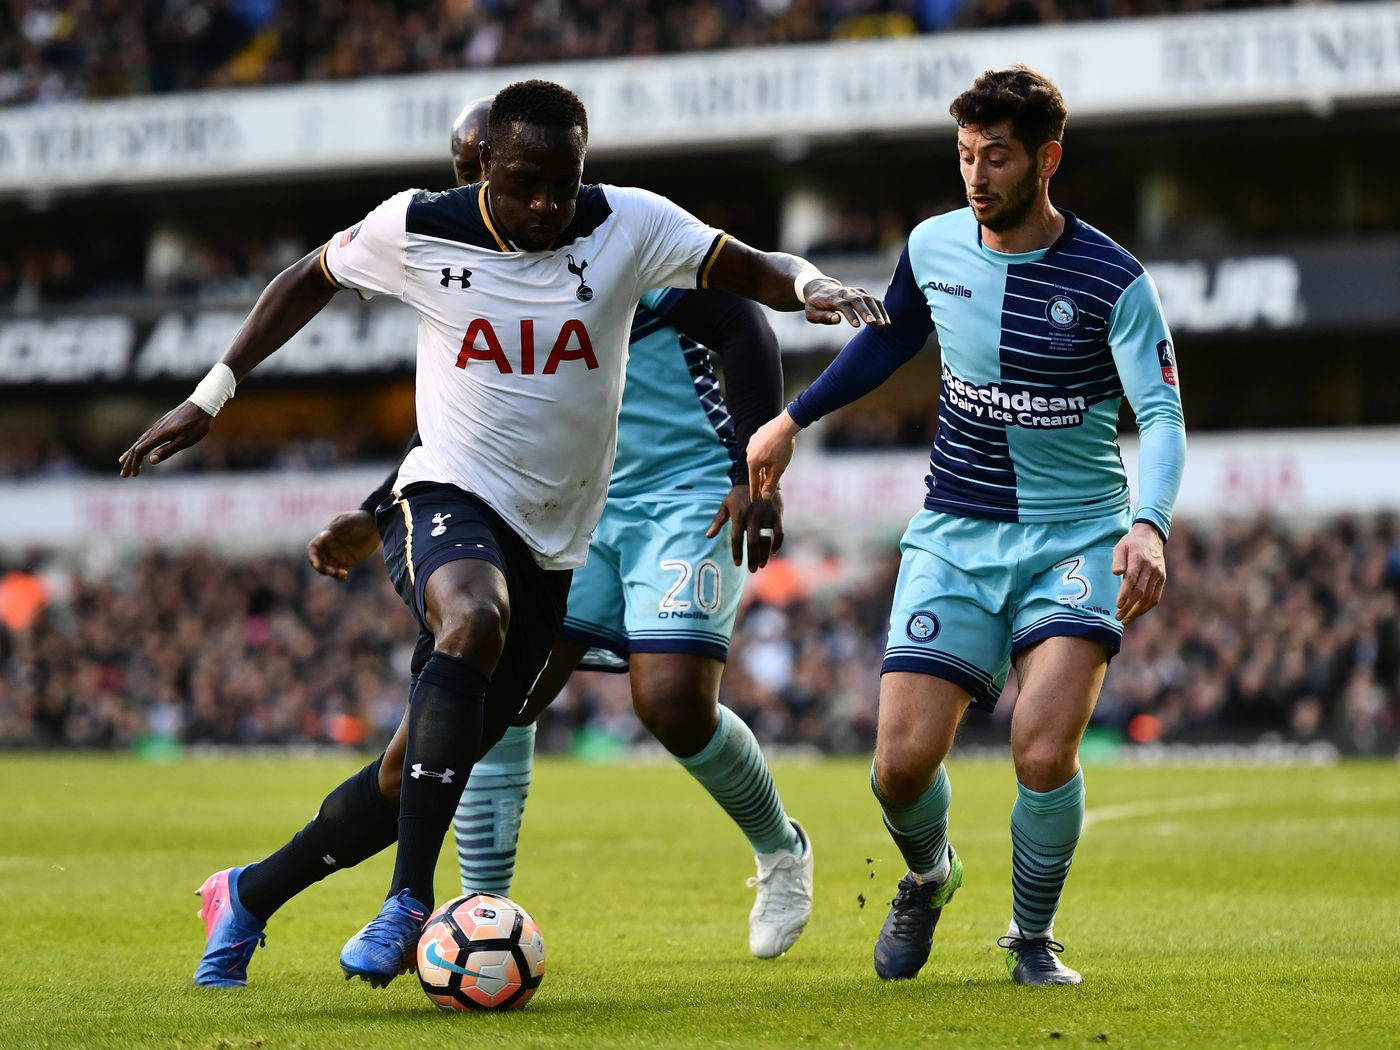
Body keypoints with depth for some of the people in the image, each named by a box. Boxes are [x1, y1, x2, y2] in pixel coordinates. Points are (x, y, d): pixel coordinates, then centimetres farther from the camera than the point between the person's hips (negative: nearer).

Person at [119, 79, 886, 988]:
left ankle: (249, 897, 26)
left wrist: (813, 286, -31)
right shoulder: (419, 229, -6)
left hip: (551, 543, 3)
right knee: (475, 617, -38)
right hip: (447, 501, -3)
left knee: (432, 767, 5)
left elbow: (753, 270, -7)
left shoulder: (627, 226, -6)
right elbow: (311, 280, 11)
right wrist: (212, 395, 9)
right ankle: (410, 901, -39)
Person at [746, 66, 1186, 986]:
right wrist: (794, 420, 28)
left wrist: (1149, 523, -35)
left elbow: (1161, 415, -17)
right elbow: (890, 340, 22)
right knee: (903, 761, -10)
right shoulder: (934, 247, 1)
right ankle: (928, 875, 28)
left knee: (1045, 753, -21)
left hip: (1075, 540, -3)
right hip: (954, 537, 3)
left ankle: (1033, 937, 8)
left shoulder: (1111, 280, -12)